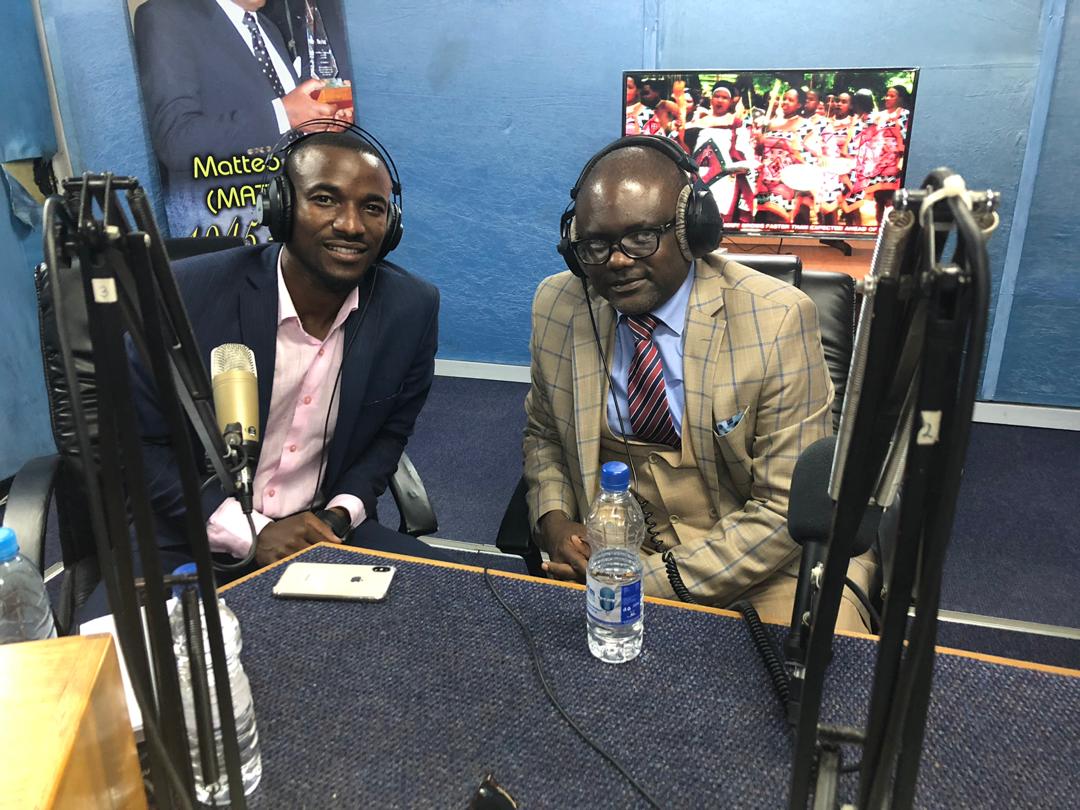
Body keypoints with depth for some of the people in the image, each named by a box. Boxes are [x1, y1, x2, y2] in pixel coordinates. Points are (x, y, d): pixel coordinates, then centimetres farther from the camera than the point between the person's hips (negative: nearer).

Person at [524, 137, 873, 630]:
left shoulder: (777, 320, -17)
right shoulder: (555, 305, -4)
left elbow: (788, 508, -15)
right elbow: (542, 433, 12)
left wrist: (651, 579, -20)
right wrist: (552, 518, -7)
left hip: (761, 562, -2)